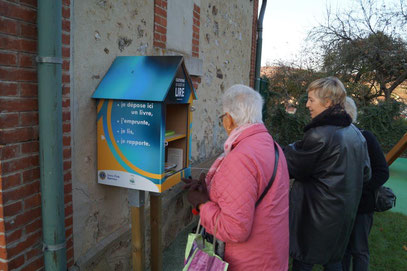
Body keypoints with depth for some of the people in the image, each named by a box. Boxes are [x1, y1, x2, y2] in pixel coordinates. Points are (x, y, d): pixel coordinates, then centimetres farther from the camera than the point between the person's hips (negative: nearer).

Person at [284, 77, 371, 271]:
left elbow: (293, 169, -12)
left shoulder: (318, 135, -23)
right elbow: (366, 174, 12)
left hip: (317, 215, -8)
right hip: (345, 213, 8)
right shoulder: (356, 133, 4)